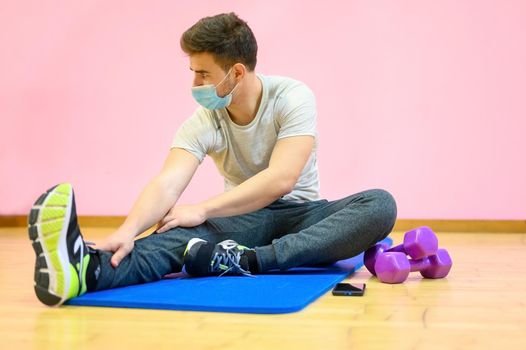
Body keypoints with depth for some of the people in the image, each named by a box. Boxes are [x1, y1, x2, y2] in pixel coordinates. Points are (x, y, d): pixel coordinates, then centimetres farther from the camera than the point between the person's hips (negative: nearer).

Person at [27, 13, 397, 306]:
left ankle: (246, 260, -47)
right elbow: (168, 184, -27)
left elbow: (281, 179, -29)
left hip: (302, 214, 0)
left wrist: (203, 209, -33)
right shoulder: (203, 122, -10)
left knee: (380, 205, -31)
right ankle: (88, 269, -63)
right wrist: (129, 229, -47)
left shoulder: (293, 97, -16)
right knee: (192, 233, -34)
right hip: (246, 218, 0)